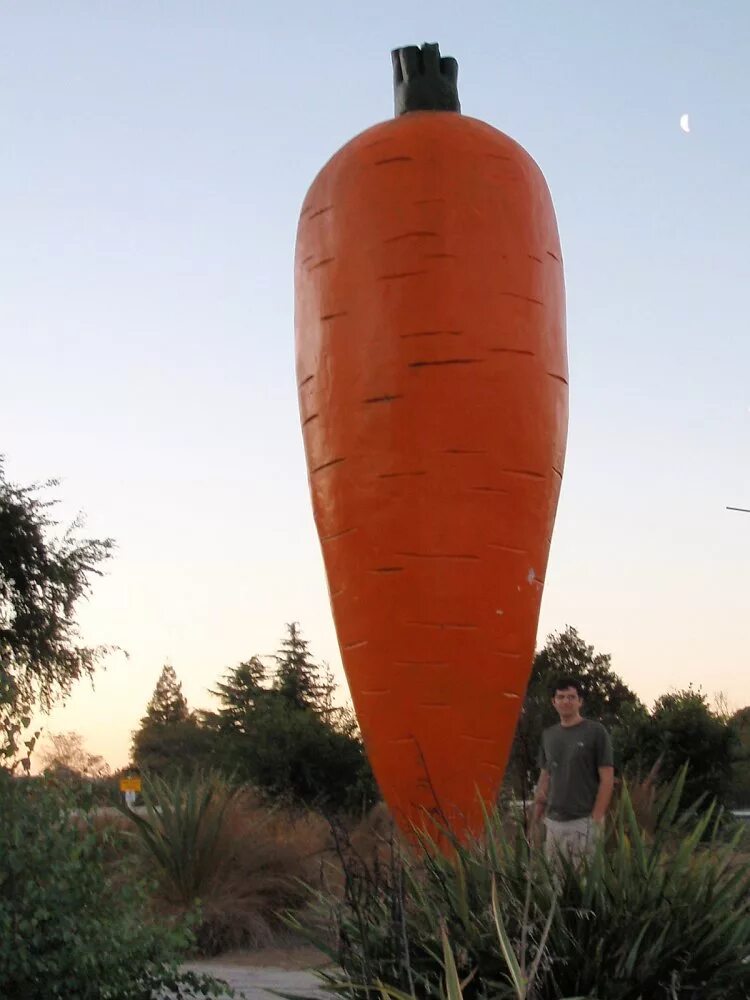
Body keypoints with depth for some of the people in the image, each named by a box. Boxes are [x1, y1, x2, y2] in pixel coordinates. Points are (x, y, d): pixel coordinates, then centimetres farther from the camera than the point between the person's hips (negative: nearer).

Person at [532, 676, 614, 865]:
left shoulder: (596, 732, -4)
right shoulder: (548, 735, 13)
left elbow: (607, 779, -6)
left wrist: (596, 819, -13)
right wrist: (536, 821, 10)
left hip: (583, 822, -5)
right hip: (553, 821, 5)